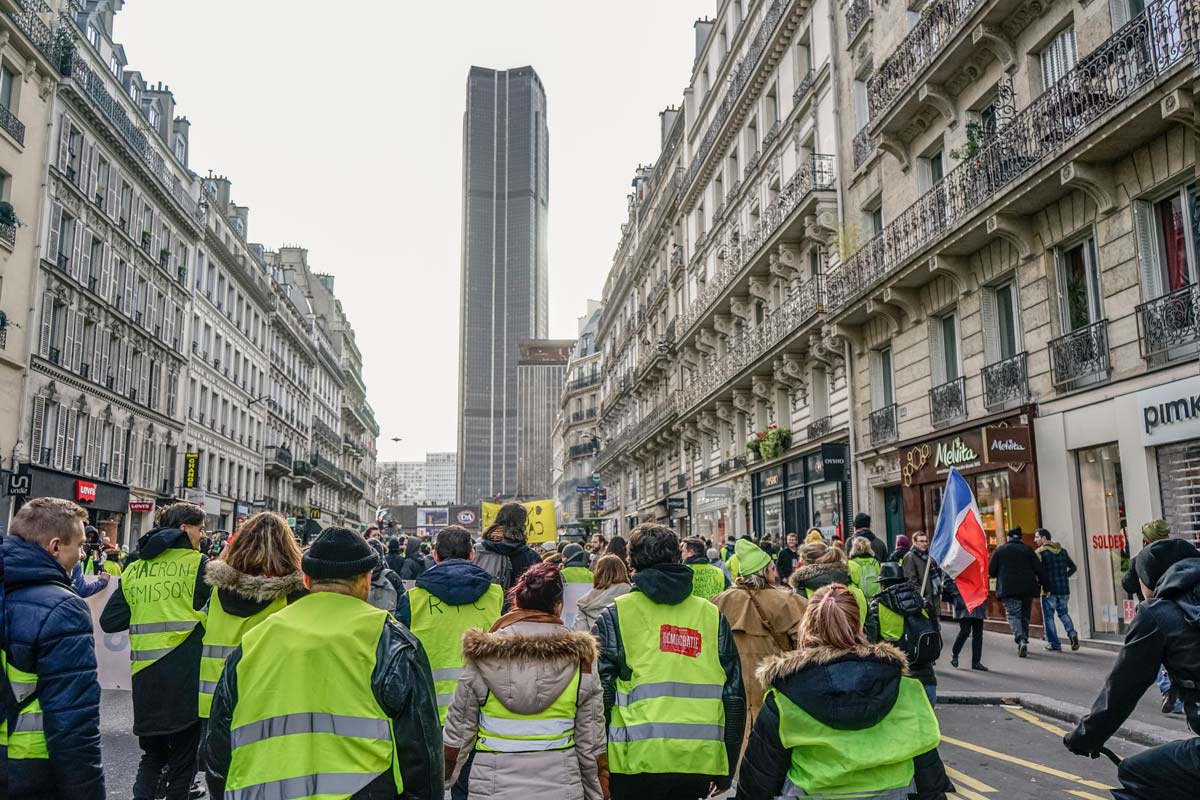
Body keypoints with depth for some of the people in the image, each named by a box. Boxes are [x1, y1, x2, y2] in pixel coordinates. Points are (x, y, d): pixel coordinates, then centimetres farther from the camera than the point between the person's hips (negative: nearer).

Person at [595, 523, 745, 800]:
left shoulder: (615, 616, -2)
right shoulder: (712, 615, 6)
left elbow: (600, 693, -5)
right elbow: (734, 695, 8)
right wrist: (726, 769, 17)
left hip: (638, 759, -2)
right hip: (699, 761, 3)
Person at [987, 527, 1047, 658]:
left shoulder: (999, 550, 4)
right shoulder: (1027, 549, 8)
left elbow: (991, 571, 3)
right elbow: (1039, 569, 1)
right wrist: (1044, 584, 7)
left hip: (1008, 589, -3)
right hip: (1027, 589, 3)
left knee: (1013, 615, -6)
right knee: (1025, 616, 14)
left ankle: (1021, 640, -28)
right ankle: (1024, 643, 18)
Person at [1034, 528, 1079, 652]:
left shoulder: (1040, 552, -10)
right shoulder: (1063, 551, 10)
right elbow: (1073, 567, 16)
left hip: (1049, 590, -6)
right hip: (1064, 588, 6)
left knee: (1048, 616, 4)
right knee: (1063, 613, 21)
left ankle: (1054, 644, 4)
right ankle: (1072, 633, -2)